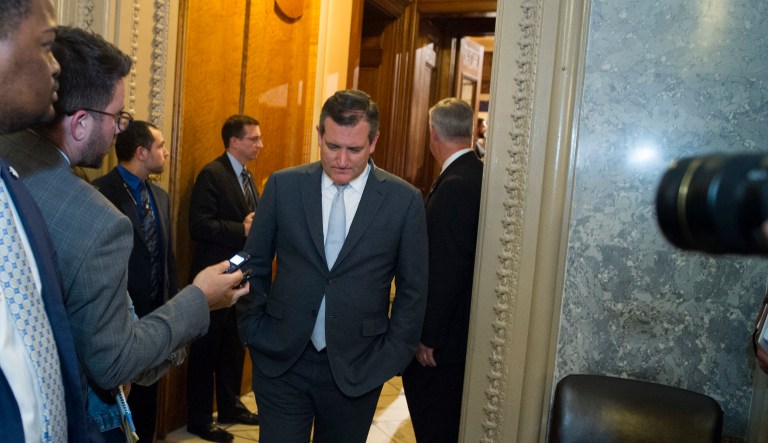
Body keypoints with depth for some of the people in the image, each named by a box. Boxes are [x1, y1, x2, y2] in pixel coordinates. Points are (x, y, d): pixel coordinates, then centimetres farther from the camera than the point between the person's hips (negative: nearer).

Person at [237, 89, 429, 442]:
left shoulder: (405, 200, -6)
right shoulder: (283, 185, -3)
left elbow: (412, 290, 0)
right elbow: (254, 265, 6)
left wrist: (392, 357, -1)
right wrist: (252, 331, 4)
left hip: (357, 369, 0)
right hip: (281, 361, 1)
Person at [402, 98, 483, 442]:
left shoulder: (454, 186, -23)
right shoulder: (480, 176, 5)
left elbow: (445, 273, -24)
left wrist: (427, 338, -15)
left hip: (441, 342, -9)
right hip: (466, 330, 9)